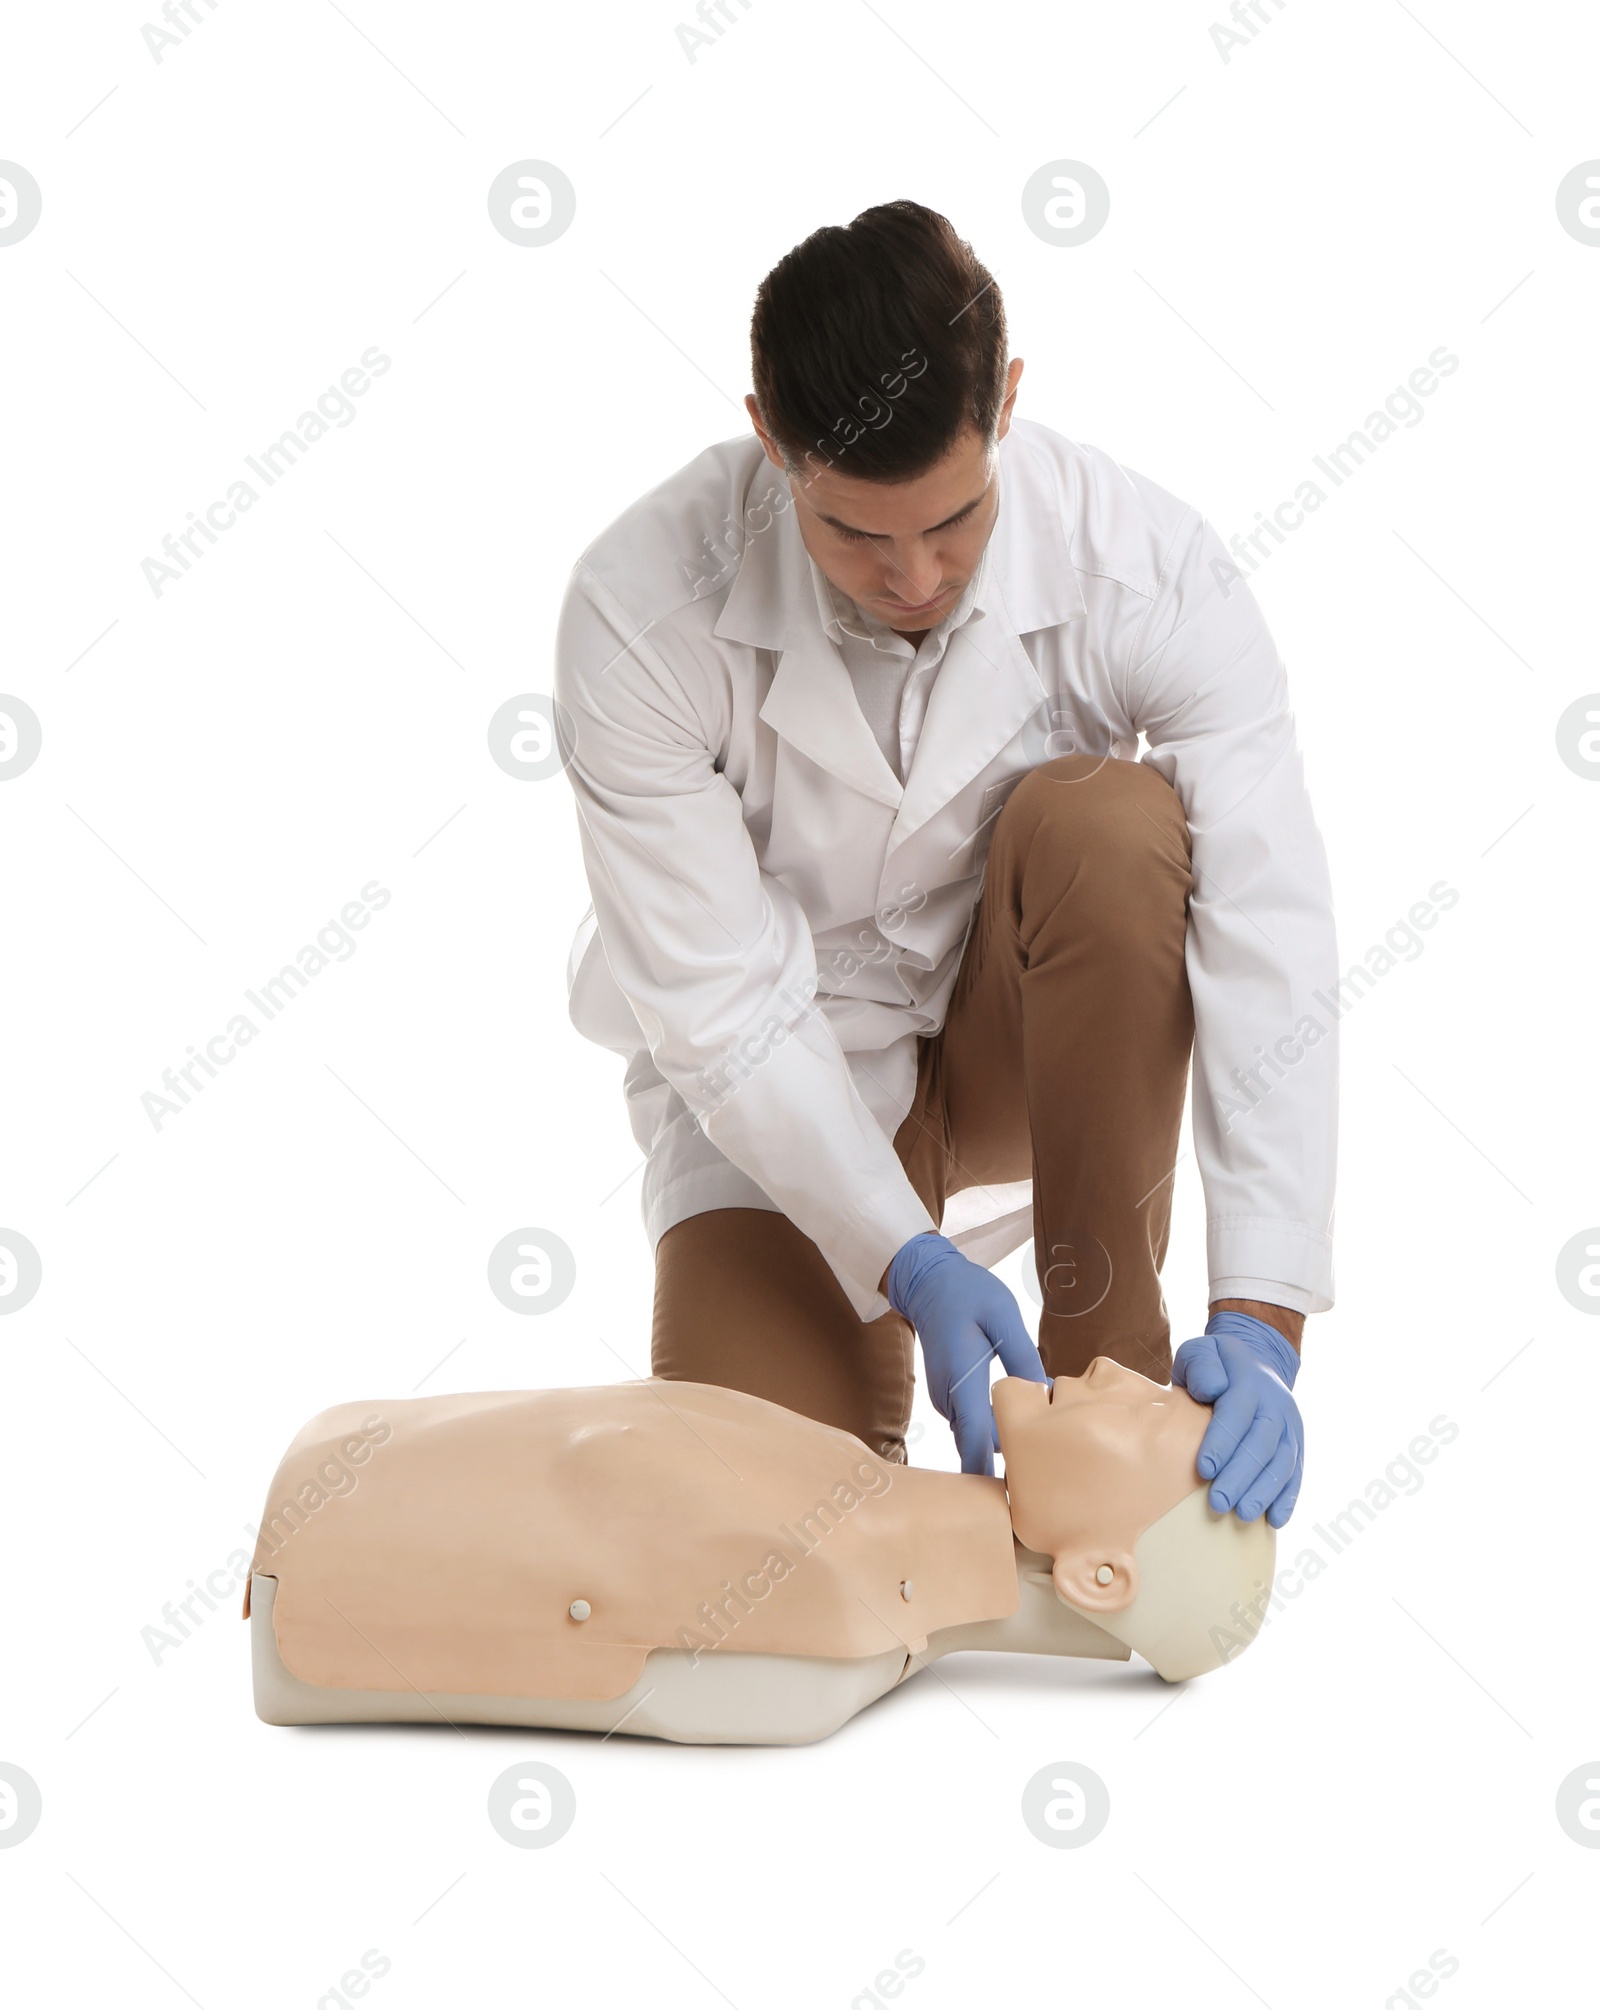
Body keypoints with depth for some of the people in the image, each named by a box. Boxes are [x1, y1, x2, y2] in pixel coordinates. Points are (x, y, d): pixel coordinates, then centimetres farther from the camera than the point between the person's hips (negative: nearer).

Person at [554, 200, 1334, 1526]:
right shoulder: (641, 608, -25)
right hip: (779, 1092, 0)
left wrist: (1262, 1319, -36)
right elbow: (716, 1002, -21)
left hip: (1034, 1038, 1)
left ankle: (1109, 1344, -16)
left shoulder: (1149, 565, -24)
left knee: (1109, 818, -33)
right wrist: (909, 1261, -29)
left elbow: (1272, 951, -28)